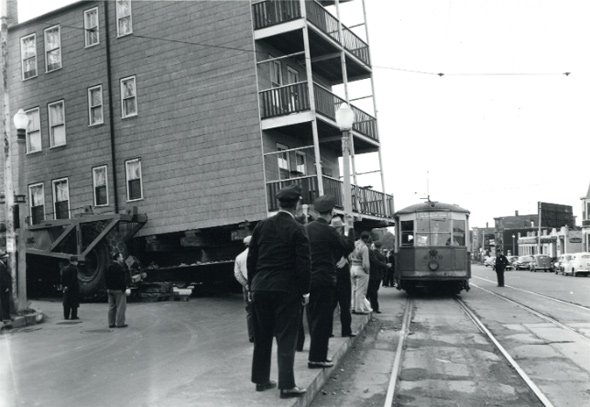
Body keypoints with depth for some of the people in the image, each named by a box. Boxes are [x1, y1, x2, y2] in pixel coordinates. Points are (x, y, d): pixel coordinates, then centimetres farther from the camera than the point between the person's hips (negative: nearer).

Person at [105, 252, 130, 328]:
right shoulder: (120, 268, -16)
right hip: (119, 290, -8)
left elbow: (106, 279, 15)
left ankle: (111, 323, 14)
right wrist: (124, 289, -15)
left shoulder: (109, 268, 11)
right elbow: (122, 280, -19)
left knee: (112, 307, 12)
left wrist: (108, 288, 19)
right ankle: (120, 323, -2)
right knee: (121, 307, -2)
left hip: (110, 290, 8)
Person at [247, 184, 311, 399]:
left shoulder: (261, 226, 4)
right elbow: (304, 263, -11)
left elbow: (251, 258, 8)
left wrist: (252, 285, 15)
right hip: (287, 290, -5)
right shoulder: (297, 229, -10)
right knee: (286, 339, 2)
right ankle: (286, 385, 4)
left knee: (262, 337, 15)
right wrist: (304, 291, -2)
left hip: (260, 289, 5)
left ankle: (261, 379, 25)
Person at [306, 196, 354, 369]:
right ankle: (317, 358, 4)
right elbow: (348, 247, -6)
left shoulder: (307, 229, 6)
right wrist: (350, 229, 8)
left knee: (313, 319, 15)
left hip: (310, 279, 7)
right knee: (323, 320, 1)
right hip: (325, 280, -7)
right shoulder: (328, 231, -14)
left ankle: (316, 355, 24)